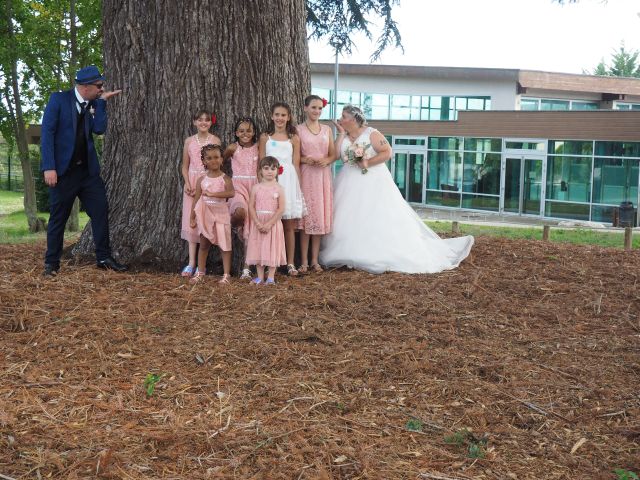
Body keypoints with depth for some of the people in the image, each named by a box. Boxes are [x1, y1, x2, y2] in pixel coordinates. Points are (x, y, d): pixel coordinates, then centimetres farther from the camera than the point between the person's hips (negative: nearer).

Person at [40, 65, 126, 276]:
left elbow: (99, 129, -8)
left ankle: (104, 258, 10)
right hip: (63, 170, -5)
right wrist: (49, 167, -19)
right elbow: (47, 133, -12)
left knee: (101, 209, 1)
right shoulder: (59, 99, -7)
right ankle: (51, 263, 13)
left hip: (88, 169, 5)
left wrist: (102, 101, -7)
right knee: (58, 217, 3)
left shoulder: (94, 104, 8)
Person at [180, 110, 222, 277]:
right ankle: (191, 262, -1)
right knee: (191, 221, -2)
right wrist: (188, 185, -6)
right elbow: (185, 166, 11)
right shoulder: (189, 141, 9)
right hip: (191, 183, 3)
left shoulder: (215, 141, 1)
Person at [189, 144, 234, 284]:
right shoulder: (202, 180, 3)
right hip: (205, 214, 3)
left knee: (224, 244, 1)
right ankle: (200, 272, 19)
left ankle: (226, 274, 4)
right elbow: (196, 199, 5)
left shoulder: (225, 178, -6)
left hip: (221, 213, -3)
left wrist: (212, 194, -29)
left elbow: (231, 193, -25)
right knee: (204, 244, 10)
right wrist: (192, 218, 3)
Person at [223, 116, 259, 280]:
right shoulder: (233, 148, 2)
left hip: (254, 187, 2)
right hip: (237, 185, -2)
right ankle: (234, 226, 1)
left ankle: (246, 268, 3)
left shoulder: (258, 148, 5)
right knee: (241, 212, -36)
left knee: (251, 229, -1)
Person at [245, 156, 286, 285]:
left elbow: (281, 209, -9)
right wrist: (258, 223, -14)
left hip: (273, 223, -2)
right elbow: (251, 206, -2)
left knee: (273, 249, 1)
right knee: (258, 249, 5)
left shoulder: (279, 188, -3)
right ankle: (260, 277, 15)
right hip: (258, 223, 2)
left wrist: (269, 224, -16)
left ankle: (271, 277, 9)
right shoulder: (256, 187, 2)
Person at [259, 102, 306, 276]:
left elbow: (296, 165, 7)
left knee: (289, 225, 2)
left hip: (288, 182, 0)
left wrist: (297, 187, 3)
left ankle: (290, 263, 8)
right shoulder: (265, 137, 8)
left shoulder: (294, 138, 7)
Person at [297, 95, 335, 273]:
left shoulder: (327, 130, 11)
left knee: (320, 216, 4)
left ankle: (315, 260, 11)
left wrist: (327, 160, -9)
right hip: (305, 175, -3)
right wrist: (305, 160, -18)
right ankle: (304, 261, 0)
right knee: (306, 215, -4)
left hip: (323, 176, 3)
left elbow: (333, 154, 12)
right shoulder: (298, 130, 1)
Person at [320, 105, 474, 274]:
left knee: (379, 220, -5)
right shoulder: (344, 137, 9)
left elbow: (387, 152, -14)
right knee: (349, 221, -1)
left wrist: (368, 163, -17)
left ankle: (384, 256, -1)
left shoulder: (371, 134, -8)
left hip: (374, 183, -6)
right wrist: (341, 134, -5)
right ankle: (349, 255, 3)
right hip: (351, 185, 6)